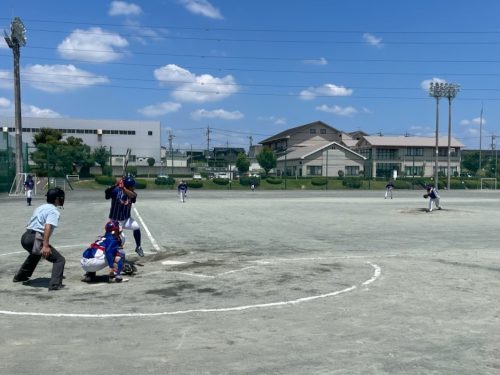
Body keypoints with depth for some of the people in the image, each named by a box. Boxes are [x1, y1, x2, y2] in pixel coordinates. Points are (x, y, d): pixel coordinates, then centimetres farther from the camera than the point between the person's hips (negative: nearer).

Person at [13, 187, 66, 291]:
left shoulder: (40, 207, 21)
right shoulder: (54, 211, -5)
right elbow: (47, 227, -21)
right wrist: (45, 246, -29)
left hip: (25, 237, 9)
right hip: (35, 239, -9)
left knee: (35, 254, 40)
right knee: (59, 259, -7)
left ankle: (20, 277, 54)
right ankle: (55, 284, -21)